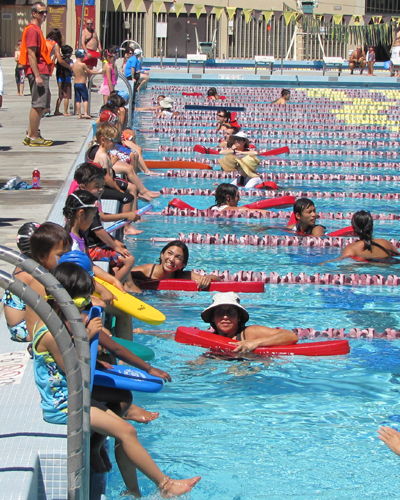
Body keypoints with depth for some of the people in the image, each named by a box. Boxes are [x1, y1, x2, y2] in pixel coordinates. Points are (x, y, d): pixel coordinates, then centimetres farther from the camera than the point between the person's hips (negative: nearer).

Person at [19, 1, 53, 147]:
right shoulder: (32, 30, -12)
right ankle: (34, 138, -3)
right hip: (37, 72, -11)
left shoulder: (37, 29, 19)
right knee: (38, 105, -7)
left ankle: (30, 135, 18)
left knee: (42, 104, 13)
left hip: (41, 72, 11)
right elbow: (31, 54, -18)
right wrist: (37, 76, -23)